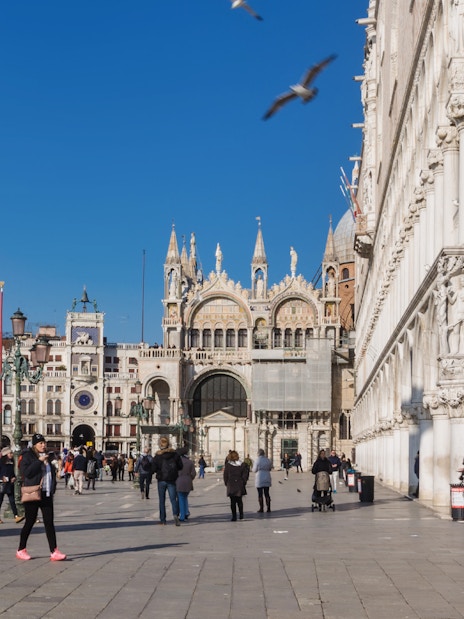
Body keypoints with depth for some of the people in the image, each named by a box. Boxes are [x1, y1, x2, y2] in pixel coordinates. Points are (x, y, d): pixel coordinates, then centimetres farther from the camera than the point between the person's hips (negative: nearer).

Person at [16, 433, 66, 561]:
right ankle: (21, 550, 17)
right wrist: (39, 461, -21)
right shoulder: (27, 456, -4)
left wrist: (53, 488, 14)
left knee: (49, 523, 0)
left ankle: (54, 552, -3)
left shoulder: (47, 457, 15)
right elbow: (26, 472, -19)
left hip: (46, 495, 6)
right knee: (30, 522, 2)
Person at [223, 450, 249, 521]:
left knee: (233, 502, 4)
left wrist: (226, 483, 9)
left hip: (231, 486, -2)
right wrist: (243, 482, 9)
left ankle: (234, 516, 1)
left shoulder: (228, 465, -6)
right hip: (240, 485, 2)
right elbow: (245, 474, -1)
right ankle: (241, 515, 15)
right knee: (239, 501, 16)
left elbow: (225, 475, -2)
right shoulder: (242, 464, -2)